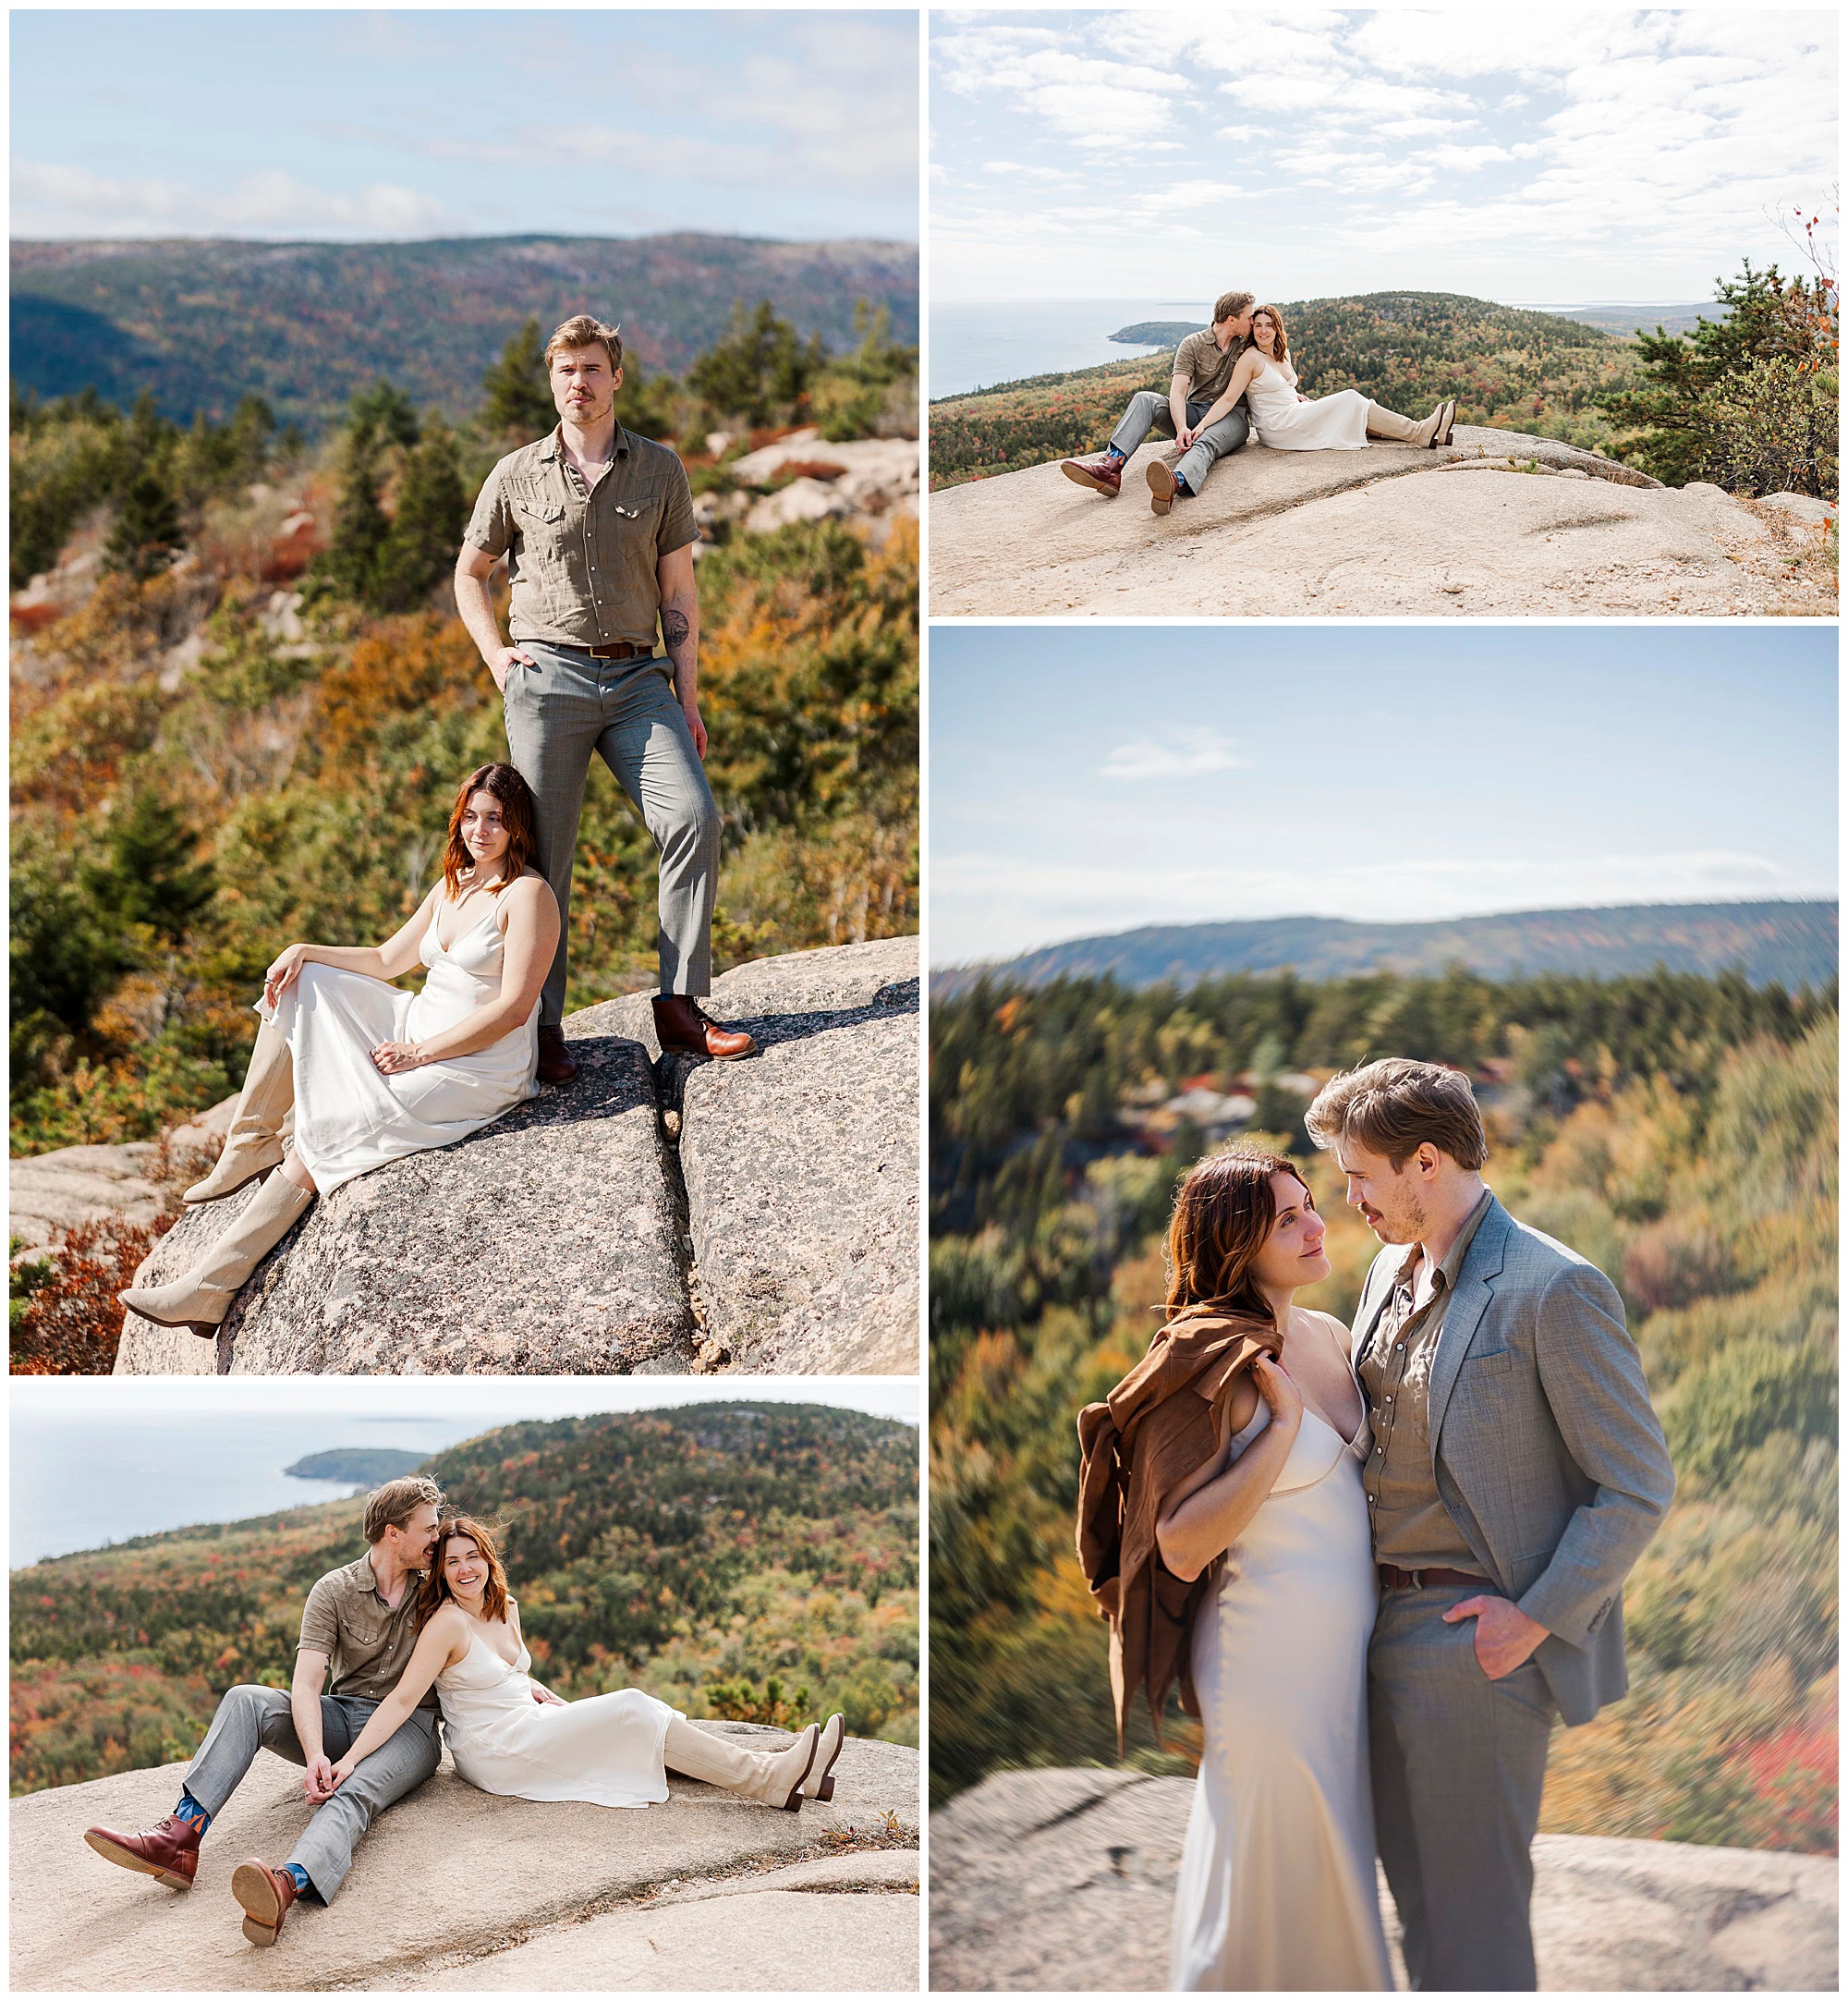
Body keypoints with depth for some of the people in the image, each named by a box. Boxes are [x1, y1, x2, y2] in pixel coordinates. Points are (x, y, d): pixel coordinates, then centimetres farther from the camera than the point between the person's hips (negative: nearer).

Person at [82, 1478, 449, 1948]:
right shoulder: (334, 1591, -2)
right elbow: (306, 1685, -14)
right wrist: (315, 1755, -31)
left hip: (409, 1728, -2)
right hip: (342, 1716, 2)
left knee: (355, 1795, -37)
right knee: (246, 1699, -24)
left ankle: (287, 1884, -70)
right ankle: (179, 1838, -39)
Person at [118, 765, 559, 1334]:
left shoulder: (527, 894, -13)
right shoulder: (453, 885, 13)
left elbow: (513, 1009, -19)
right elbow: (387, 959, 19)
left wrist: (420, 1052, -17)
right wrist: (303, 951, 4)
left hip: (477, 1067, -9)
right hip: (419, 1031, 9)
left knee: (321, 1134, -18)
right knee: (299, 986, 0)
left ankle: (211, 1287, -18)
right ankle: (251, 1144, 2)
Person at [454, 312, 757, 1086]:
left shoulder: (660, 470, 10)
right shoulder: (517, 474, 7)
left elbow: (678, 588, 10)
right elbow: (469, 571, 19)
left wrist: (687, 695, 4)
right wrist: (494, 654, 3)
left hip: (638, 677, 1)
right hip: (547, 676, -1)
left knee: (694, 818, -15)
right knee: (542, 851, -2)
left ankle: (680, 1006, -7)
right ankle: (542, 1025, 7)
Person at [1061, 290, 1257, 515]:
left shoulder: (1247, 347, 4)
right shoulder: (1192, 345, 3)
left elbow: (1231, 397, -7)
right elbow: (1177, 392, -10)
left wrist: (1201, 426, -22)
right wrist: (1182, 428, -29)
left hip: (1229, 417, -3)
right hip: (1193, 411, 3)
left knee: (1206, 443, -39)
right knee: (1145, 399, -22)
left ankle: (1174, 483, -77)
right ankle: (1109, 467, -45)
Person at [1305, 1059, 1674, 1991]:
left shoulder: (1554, 1290, -17)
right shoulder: (1390, 1270, 9)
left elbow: (1639, 1486, -15)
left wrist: (1537, 1618, -17)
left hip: (1481, 1635, -8)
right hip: (1387, 1625, 8)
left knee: (1471, 1897, 1)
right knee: (1412, 1871, 19)